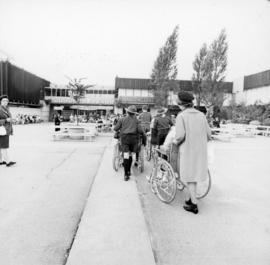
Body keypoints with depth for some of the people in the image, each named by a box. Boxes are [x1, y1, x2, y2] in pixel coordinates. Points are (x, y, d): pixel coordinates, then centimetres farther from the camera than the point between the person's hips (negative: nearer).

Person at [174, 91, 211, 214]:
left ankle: (194, 205, 12)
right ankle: (191, 198, 33)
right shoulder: (201, 115, 4)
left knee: (189, 177, 6)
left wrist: (175, 141, -1)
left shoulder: (181, 116, -12)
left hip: (187, 150, -5)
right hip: (200, 150, 6)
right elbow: (208, 135, 5)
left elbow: (180, 136, -22)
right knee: (195, 173, 20)